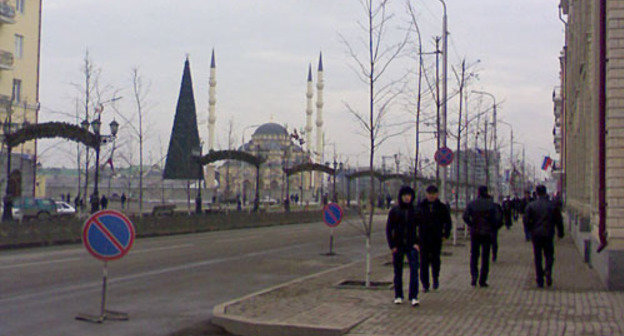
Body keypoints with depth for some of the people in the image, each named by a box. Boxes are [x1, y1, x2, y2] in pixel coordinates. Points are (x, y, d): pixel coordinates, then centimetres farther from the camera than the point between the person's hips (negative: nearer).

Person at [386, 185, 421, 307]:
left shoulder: (416, 211, 2)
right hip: (398, 246, 0)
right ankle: (398, 296, 20)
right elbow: (388, 229, 3)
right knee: (398, 271, 7)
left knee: (414, 269, -13)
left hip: (412, 245, 0)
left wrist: (418, 243, -5)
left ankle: (413, 297, -12)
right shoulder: (394, 211, 0)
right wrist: (392, 245, -4)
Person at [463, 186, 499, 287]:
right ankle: (482, 280, 6)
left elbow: (465, 216, -11)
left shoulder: (472, 204, -1)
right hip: (487, 233, -1)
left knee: (474, 255, 11)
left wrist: (471, 225, 1)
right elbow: (494, 218, -9)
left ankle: (474, 275, -11)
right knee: (485, 257, 7)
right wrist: (493, 228, 6)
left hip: (475, 233, 1)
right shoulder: (491, 204, -3)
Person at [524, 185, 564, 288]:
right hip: (549, 235, 0)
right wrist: (560, 232, 15)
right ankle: (548, 271, -16)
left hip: (536, 234, 0)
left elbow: (526, 221, -5)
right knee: (549, 255, 13)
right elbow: (559, 220, 3)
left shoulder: (531, 205, -4)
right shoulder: (553, 205, -1)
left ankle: (540, 281, 8)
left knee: (538, 258, 8)